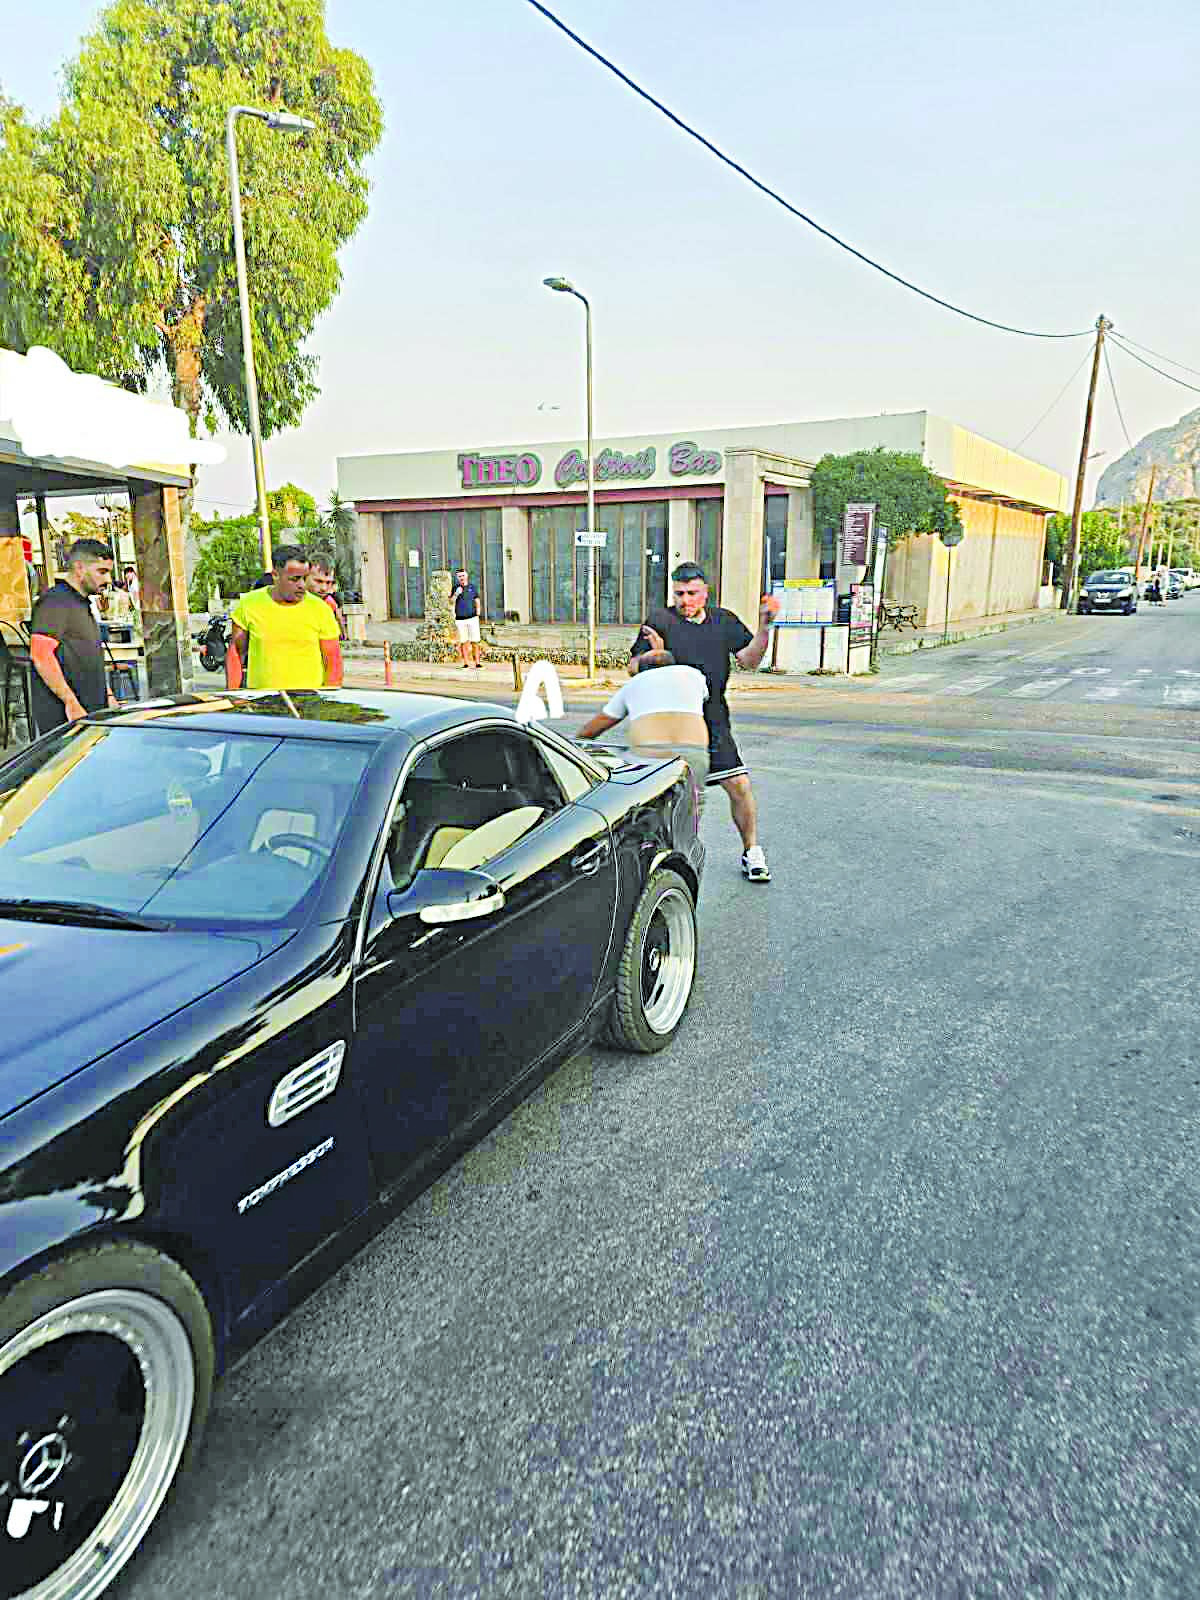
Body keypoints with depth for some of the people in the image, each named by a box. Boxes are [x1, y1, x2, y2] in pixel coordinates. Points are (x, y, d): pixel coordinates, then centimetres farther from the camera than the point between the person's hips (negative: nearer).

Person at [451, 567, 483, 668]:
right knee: (463, 642, 2)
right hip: (460, 619, 1)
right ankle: (466, 664, 7)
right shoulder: (455, 588, 8)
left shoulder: (472, 587, 8)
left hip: (472, 618, -1)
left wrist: (477, 615, 4)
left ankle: (477, 663, -3)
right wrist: (456, 594, -16)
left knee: (475, 642, -5)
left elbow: (477, 602, 13)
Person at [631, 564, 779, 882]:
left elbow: (749, 661, 2)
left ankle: (752, 852, 15)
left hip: (713, 722, 2)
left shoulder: (724, 620, 10)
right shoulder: (660, 621, 0)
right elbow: (634, 668, 0)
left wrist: (764, 625, -11)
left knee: (739, 785, -2)